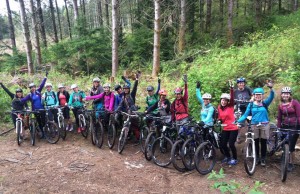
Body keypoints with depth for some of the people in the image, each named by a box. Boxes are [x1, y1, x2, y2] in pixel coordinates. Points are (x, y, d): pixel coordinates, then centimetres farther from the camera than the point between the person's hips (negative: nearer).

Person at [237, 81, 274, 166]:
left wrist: (271, 88, -38)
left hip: (264, 125, -1)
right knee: (256, 142, 9)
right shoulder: (251, 105, 2)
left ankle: (263, 159, 21)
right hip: (254, 125, 1)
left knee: (263, 143, 8)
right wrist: (238, 121, -13)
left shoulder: (265, 103, -1)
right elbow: (245, 114, 1)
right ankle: (257, 158, 22)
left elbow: (271, 97, -18)